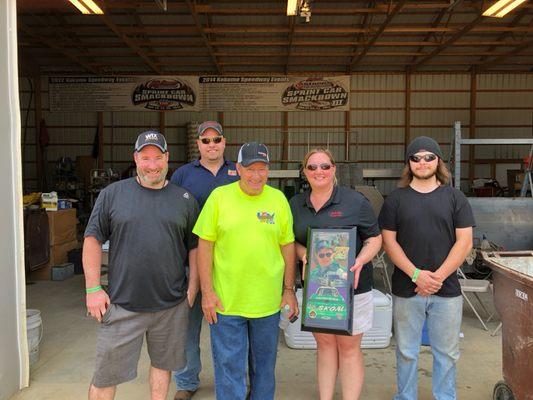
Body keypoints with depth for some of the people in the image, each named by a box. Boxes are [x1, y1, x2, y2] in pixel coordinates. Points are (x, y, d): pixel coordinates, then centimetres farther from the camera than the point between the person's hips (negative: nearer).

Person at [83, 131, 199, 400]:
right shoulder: (112, 194, -1)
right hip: (122, 304, -1)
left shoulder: (185, 199, 3)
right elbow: (93, 239, 1)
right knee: (105, 375, 9)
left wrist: (193, 289, 2)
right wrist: (93, 289, -4)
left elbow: (195, 247, 7)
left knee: (162, 363, 18)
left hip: (172, 305, 2)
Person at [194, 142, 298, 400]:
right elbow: (205, 245, -4)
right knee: (229, 369, 8)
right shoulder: (219, 196, -5)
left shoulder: (278, 199, 1)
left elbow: (287, 245, 6)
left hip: (268, 301, 2)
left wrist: (289, 289, 5)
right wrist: (207, 292, -7)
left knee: (264, 367, 19)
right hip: (226, 301, -2)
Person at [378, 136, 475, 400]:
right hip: (407, 289, 0)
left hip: (447, 289, 1)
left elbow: (464, 241, -1)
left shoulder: (455, 198, 4)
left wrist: (438, 276, -11)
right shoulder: (396, 199, 2)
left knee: (447, 352, 12)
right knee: (406, 351, 10)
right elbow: (389, 241, -2)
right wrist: (416, 274, -12)